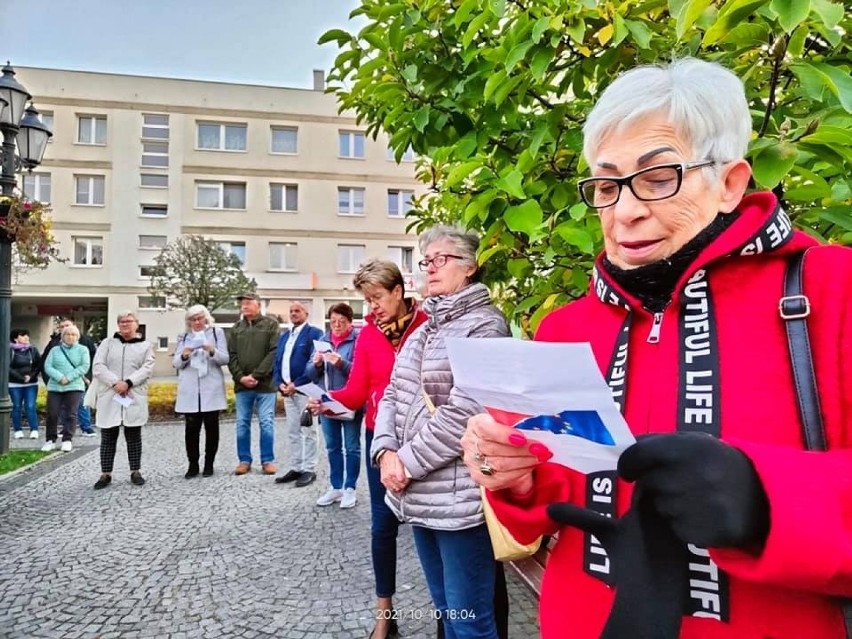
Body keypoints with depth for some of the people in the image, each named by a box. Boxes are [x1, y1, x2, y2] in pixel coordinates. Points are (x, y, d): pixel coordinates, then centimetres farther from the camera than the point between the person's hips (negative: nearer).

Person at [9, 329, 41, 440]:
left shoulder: (33, 350, 4)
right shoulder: (10, 350, -5)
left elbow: (39, 365, 4)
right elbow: (8, 367, -10)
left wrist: (31, 376, -11)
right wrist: (21, 378, -15)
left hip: (31, 384, 1)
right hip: (15, 384, -1)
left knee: (31, 407, -4)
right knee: (17, 407, 6)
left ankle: (34, 430, -2)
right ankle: (18, 430, 14)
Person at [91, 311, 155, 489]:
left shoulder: (145, 345, 9)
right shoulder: (107, 343, 10)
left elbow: (147, 368, -4)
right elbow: (98, 366, -1)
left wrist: (128, 383, -17)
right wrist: (115, 383, -15)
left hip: (134, 398, 0)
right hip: (109, 397, 1)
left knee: (134, 436, 6)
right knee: (108, 437, 5)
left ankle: (136, 472, 15)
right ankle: (106, 474, 13)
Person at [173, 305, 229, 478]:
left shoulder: (217, 332, 7)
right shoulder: (183, 337, 12)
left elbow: (225, 359, 0)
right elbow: (176, 363, 7)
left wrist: (212, 351, -19)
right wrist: (184, 355, -14)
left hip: (211, 388, -1)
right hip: (190, 389, 1)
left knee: (211, 425, 3)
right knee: (191, 427, 0)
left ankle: (209, 464, 12)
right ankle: (193, 464, 8)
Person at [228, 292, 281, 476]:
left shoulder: (271, 325, 0)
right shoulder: (236, 328, 12)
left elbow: (274, 352, -9)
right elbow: (231, 356, 8)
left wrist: (256, 375, -14)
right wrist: (240, 377, -8)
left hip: (265, 384, -4)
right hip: (242, 385, 4)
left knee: (266, 423, 0)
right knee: (242, 424, 8)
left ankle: (268, 460, 10)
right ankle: (244, 460, 18)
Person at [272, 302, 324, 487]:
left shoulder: (314, 333, -5)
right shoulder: (284, 336, 19)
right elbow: (277, 362, 16)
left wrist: (296, 384, -17)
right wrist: (280, 384, -1)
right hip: (287, 390, 7)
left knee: (307, 431, 0)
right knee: (292, 433, 12)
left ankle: (309, 469, 7)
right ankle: (296, 468, 20)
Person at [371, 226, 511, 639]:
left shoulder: (484, 325, -11)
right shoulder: (424, 328, 15)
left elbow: (463, 413, -19)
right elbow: (393, 394, 12)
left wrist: (408, 462, -13)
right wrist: (386, 451, -5)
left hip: (459, 497, -8)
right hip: (419, 495, 8)